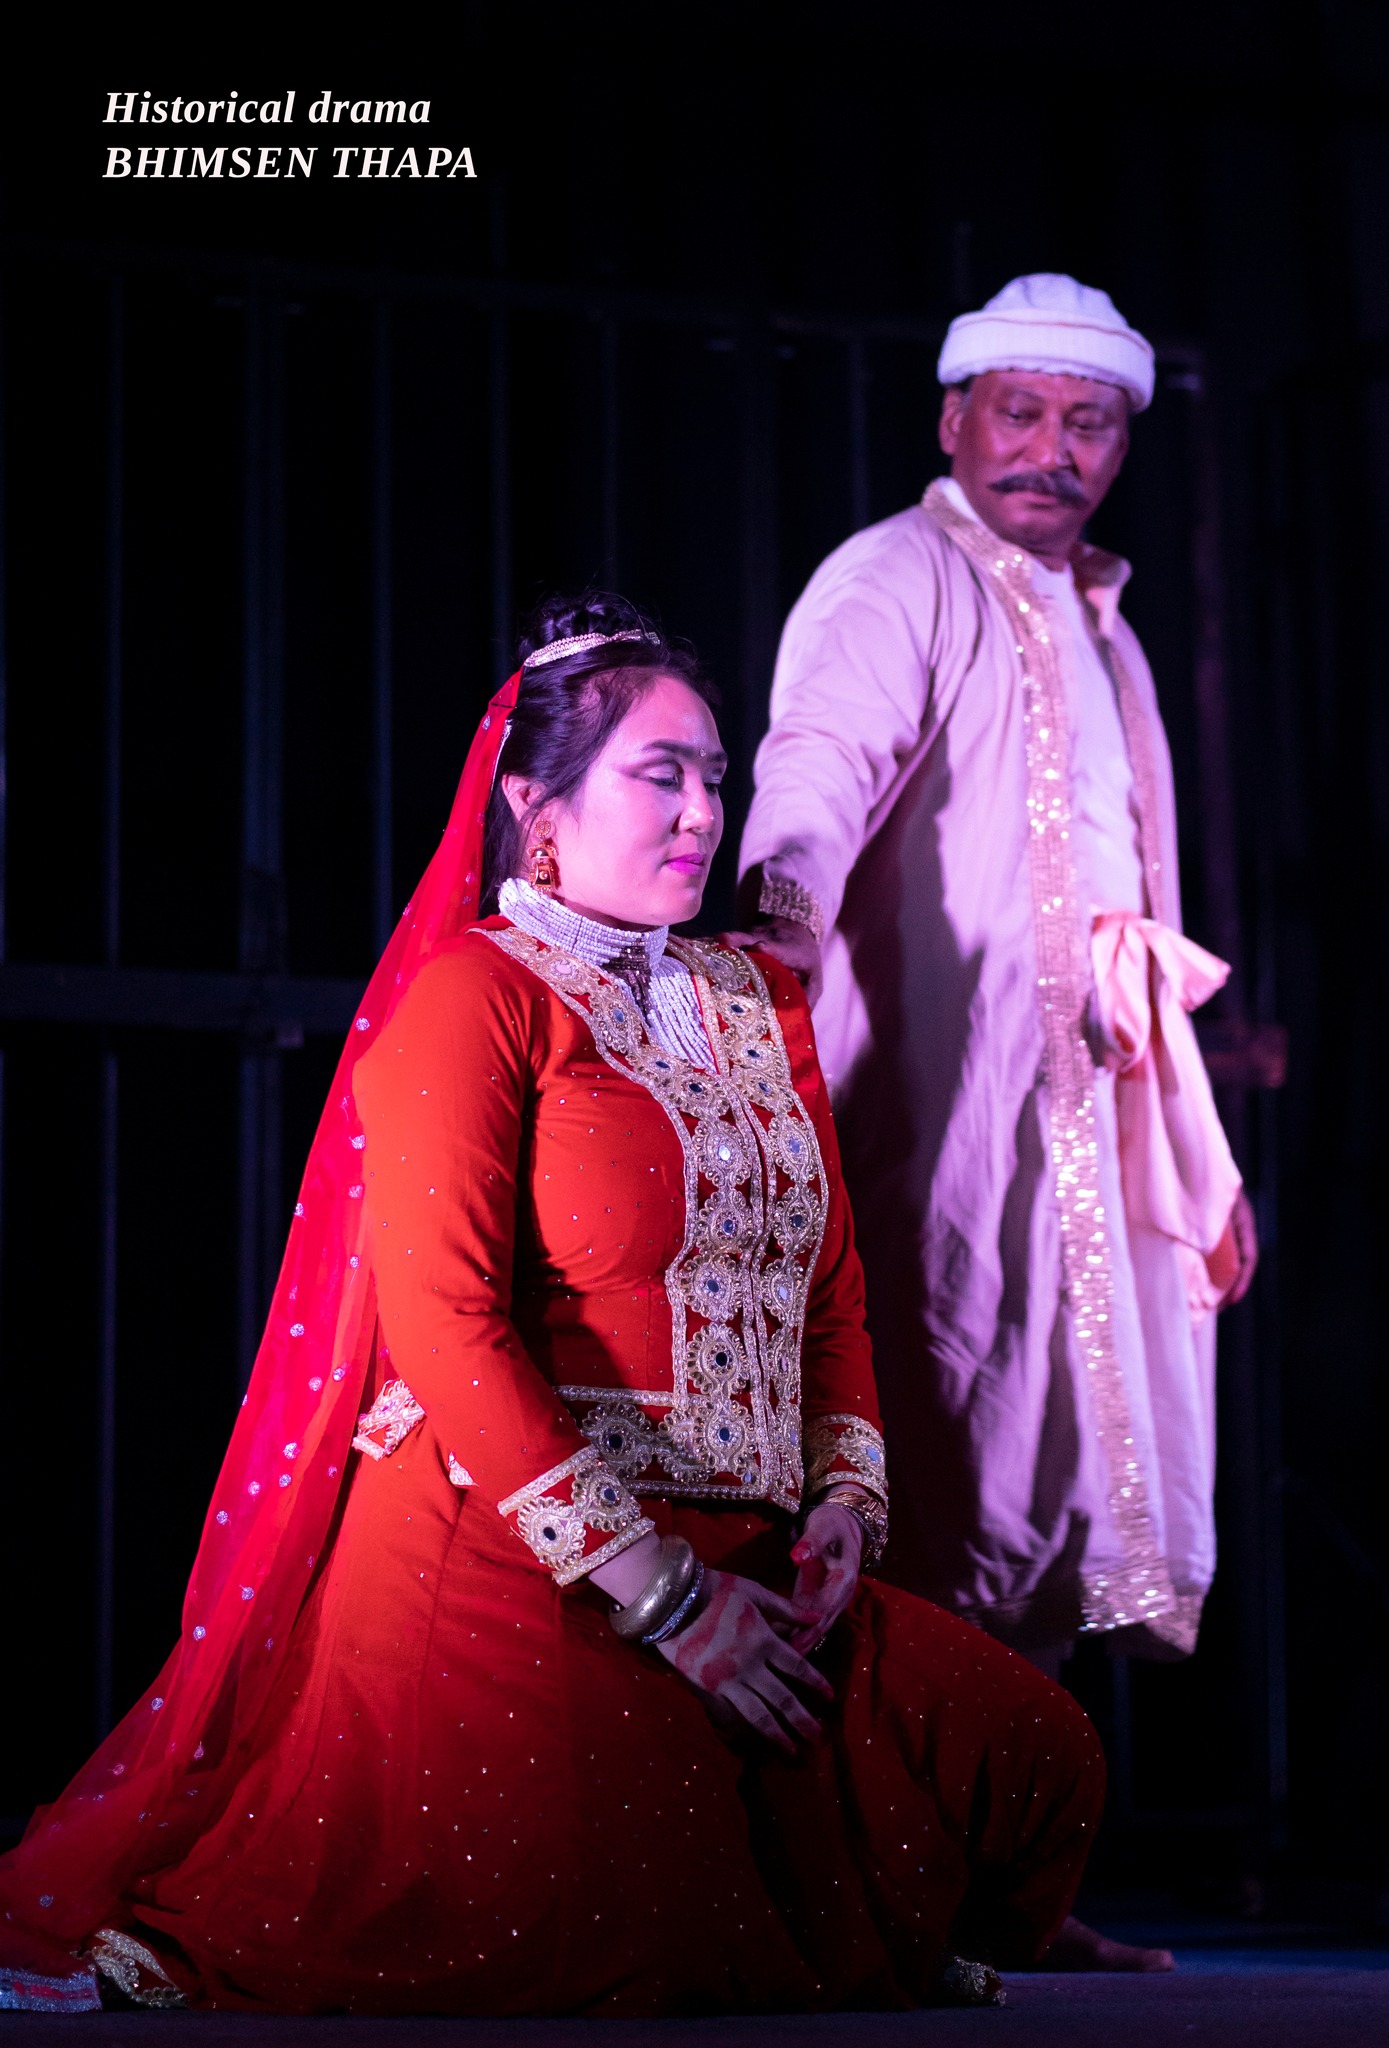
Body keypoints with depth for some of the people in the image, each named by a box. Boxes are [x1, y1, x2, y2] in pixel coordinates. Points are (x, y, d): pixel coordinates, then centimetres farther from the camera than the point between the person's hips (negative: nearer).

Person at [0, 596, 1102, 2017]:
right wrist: (656, 1590, -17)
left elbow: (830, 1287, 20)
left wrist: (844, 1498, 0)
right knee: (578, 1948, -19)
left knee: (1039, 1764, -15)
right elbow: (441, 1325, -14)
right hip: (511, 1571, -6)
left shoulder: (760, 1007, 19)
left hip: (740, 1568, 6)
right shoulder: (476, 994, -5)